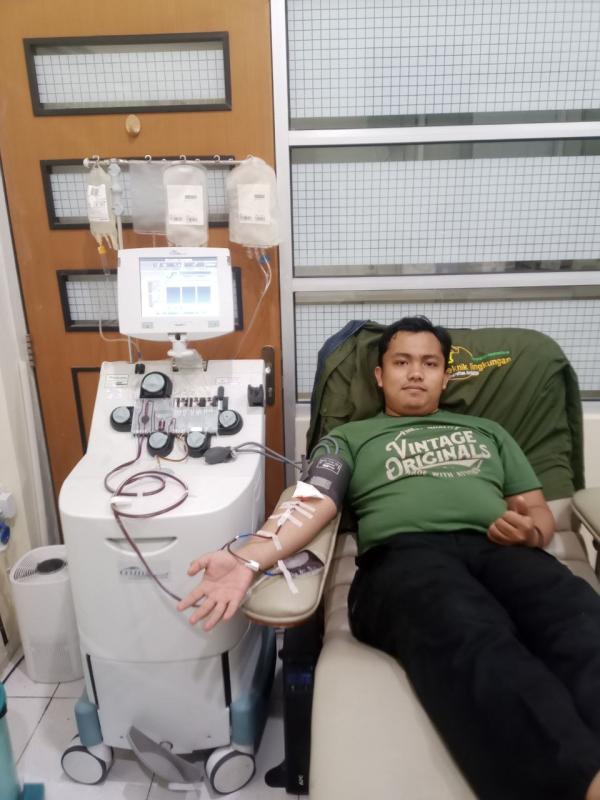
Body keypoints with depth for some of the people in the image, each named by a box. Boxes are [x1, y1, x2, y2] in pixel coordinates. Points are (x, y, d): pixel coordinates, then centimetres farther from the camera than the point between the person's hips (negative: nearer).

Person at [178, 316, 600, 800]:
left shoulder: (487, 431, 33)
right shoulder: (350, 438, 24)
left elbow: (540, 512, 27)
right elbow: (312, 506, 7)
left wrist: (531, 532, -1)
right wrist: (247, 561, -14)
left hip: (501, 550, 3)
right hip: (404, 556, -2)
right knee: (475, 643, -39)